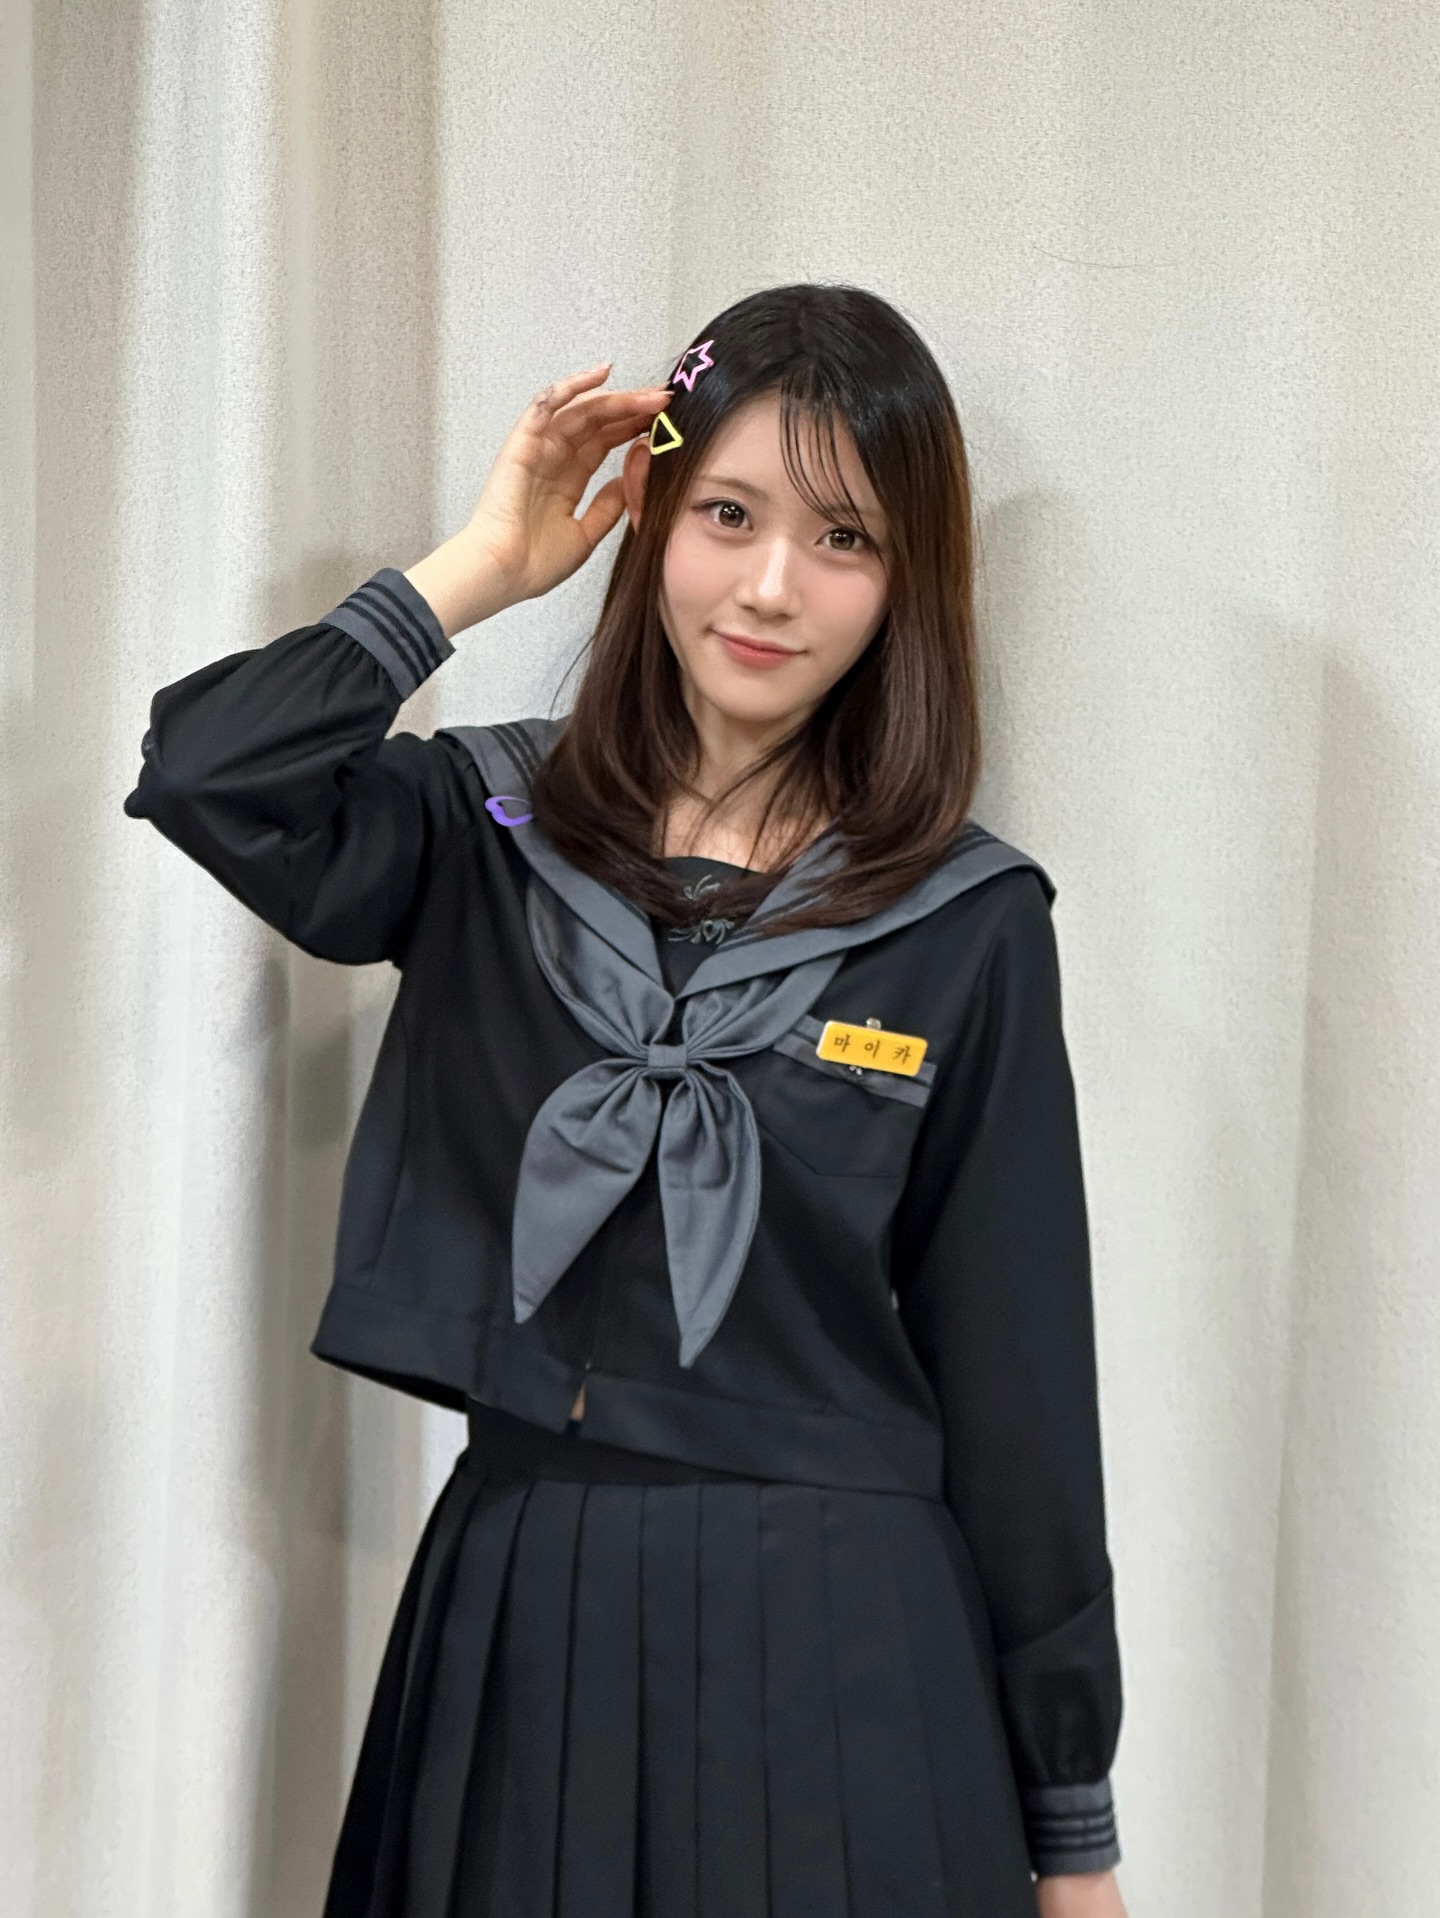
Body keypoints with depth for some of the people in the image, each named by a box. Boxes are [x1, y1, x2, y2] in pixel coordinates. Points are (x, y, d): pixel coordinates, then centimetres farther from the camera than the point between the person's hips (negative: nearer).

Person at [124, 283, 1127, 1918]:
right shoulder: (493, 831, 1)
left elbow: (1015, 1378, -3)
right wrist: (477, 569, -9)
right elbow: (205, 775, -18)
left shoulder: (966, 924, -5)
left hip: (834, 1648, -1)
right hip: (512, 1612, 2)